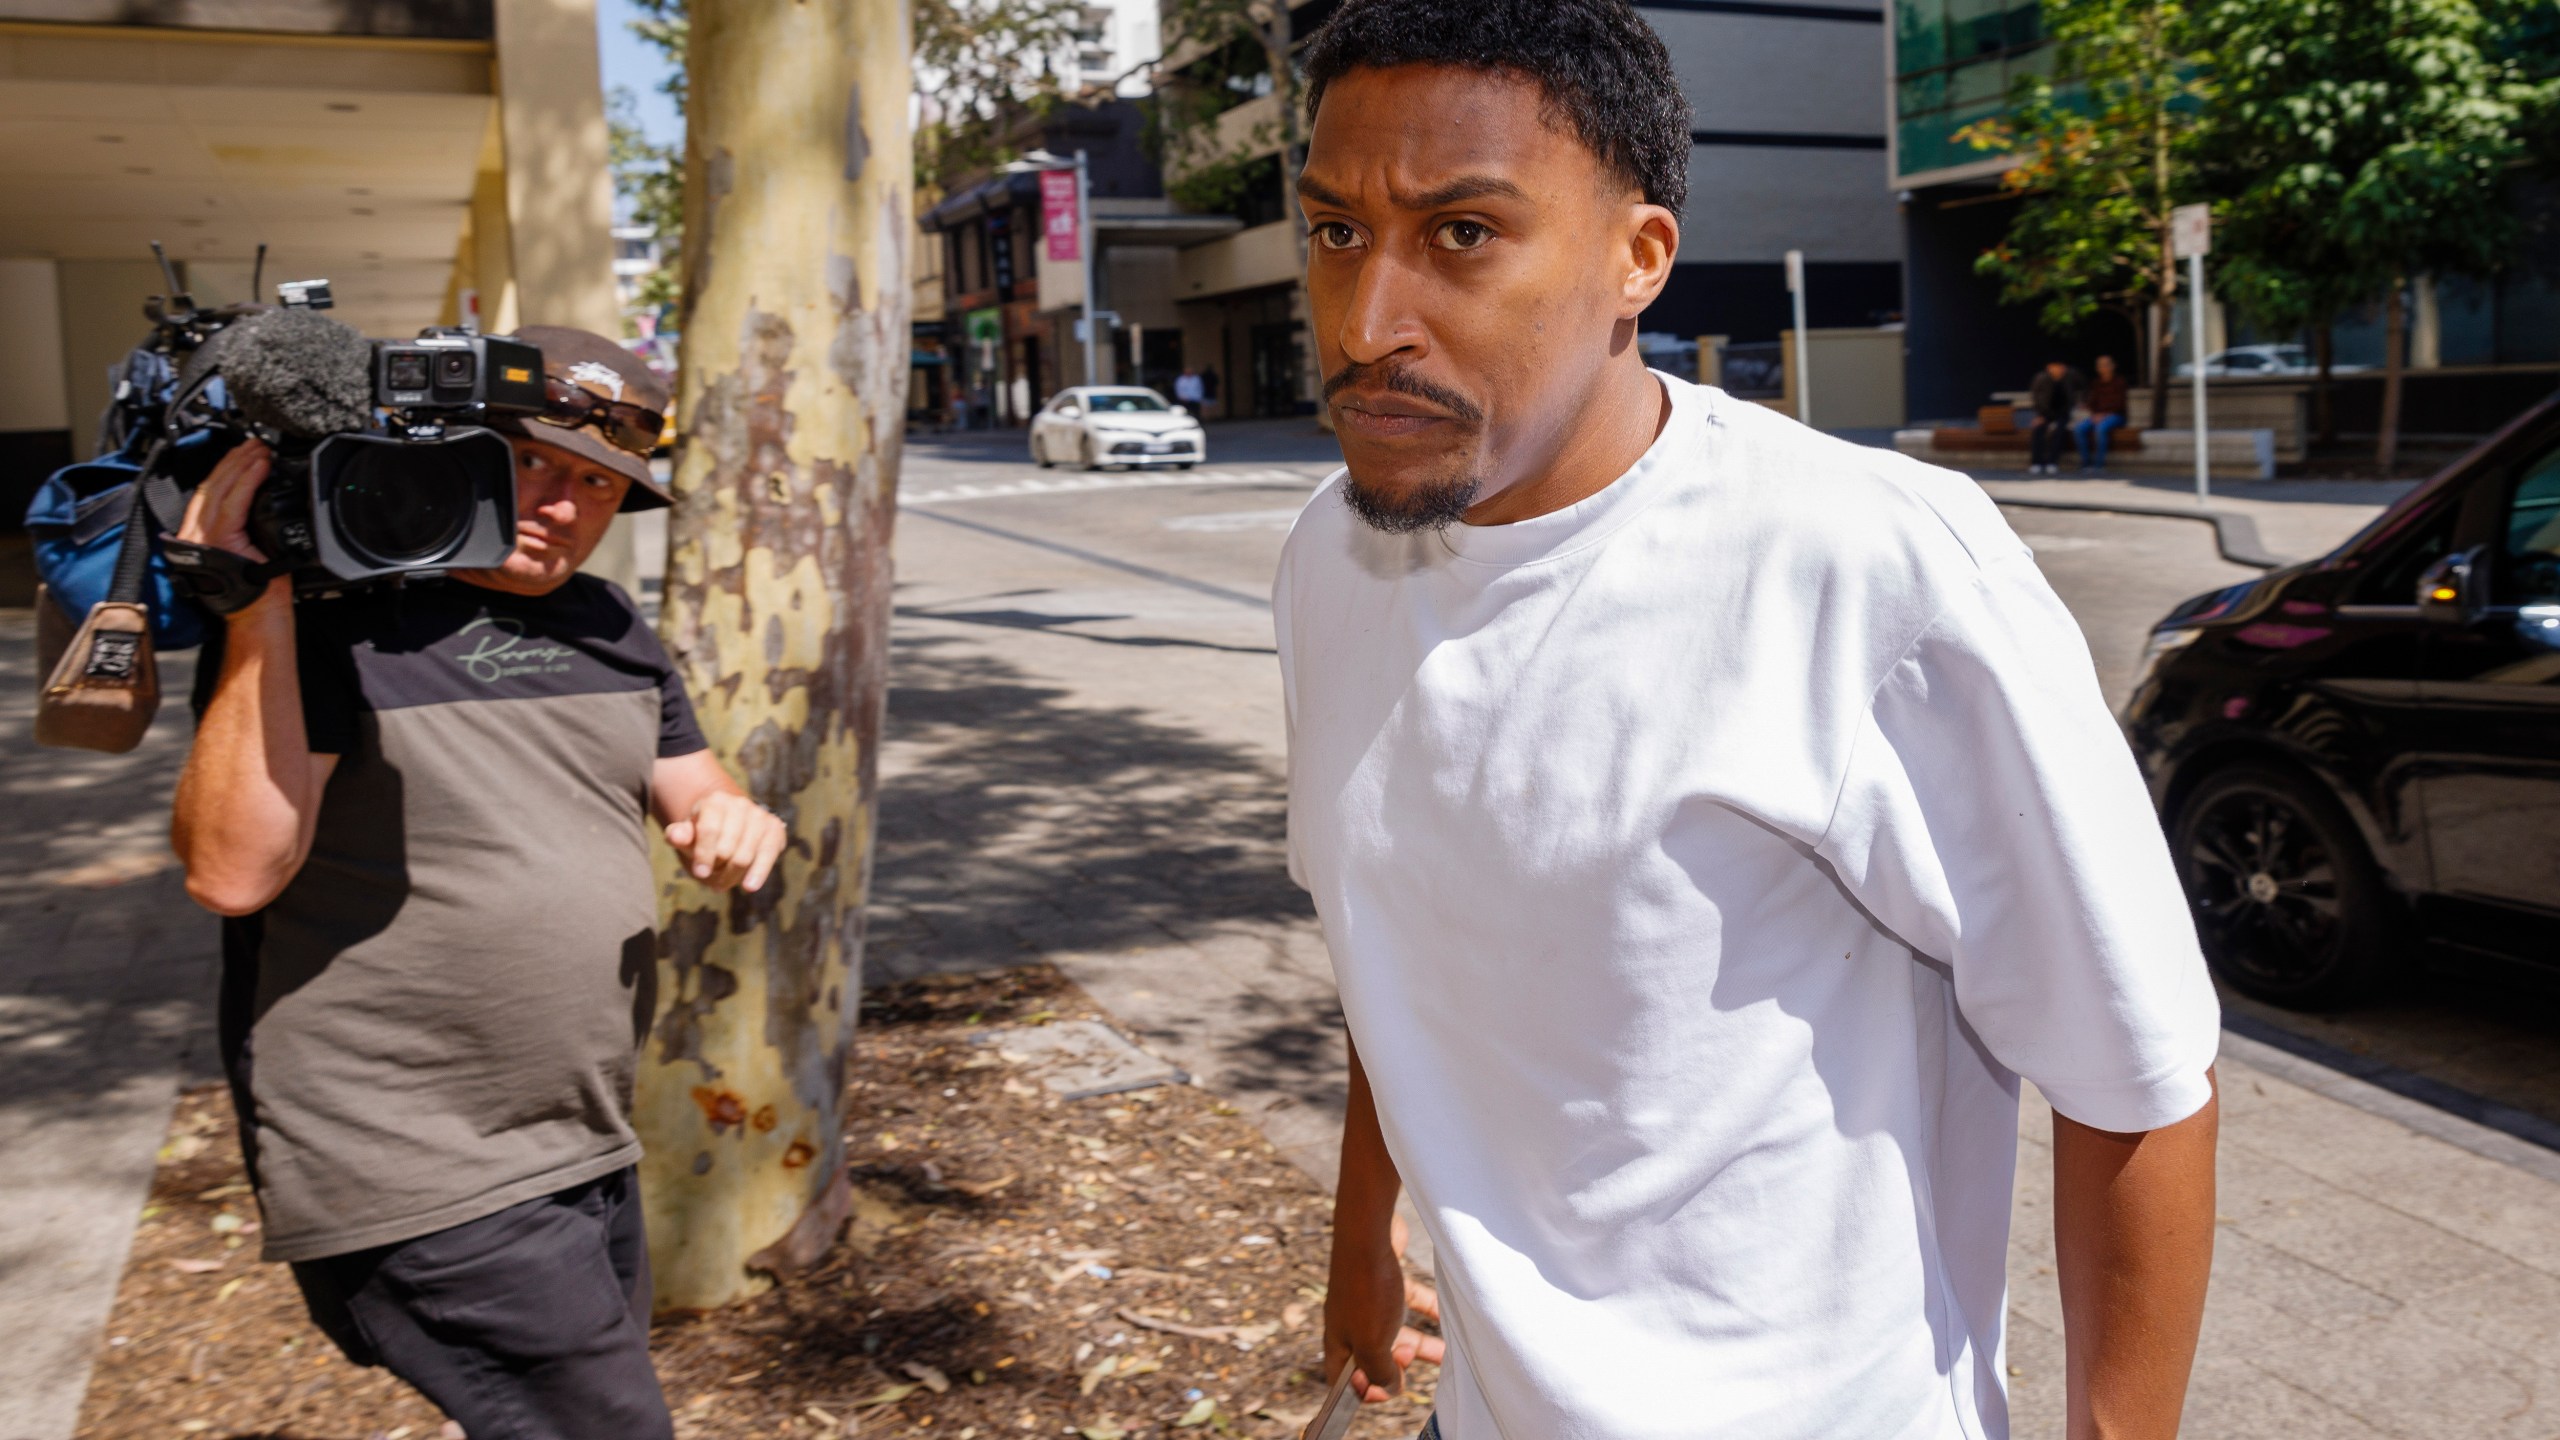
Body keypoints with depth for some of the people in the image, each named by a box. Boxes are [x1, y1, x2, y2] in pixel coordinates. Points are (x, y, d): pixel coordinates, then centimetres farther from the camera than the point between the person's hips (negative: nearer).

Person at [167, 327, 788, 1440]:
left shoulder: (608, 627, 11)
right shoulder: (328, 616, -11)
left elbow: (695, 794, 16)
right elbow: (232, 870, -20)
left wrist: (732, 823, -8)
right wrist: (258, 612, -26)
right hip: (421, 1185, -8)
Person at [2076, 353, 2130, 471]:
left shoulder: (2119, 381, -1)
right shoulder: (2096, 383, 14)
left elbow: (2118, 403, -8)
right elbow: (2092, 401, 11)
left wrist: (2103, 414, -17)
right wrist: (2094, 414, -10)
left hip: (2115, 416, -5)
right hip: (2097, 416, 5)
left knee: (2100, 428, -37)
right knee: (2078, 429, -23)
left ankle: (2099, 464, -34)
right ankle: (2086, 462, -20)